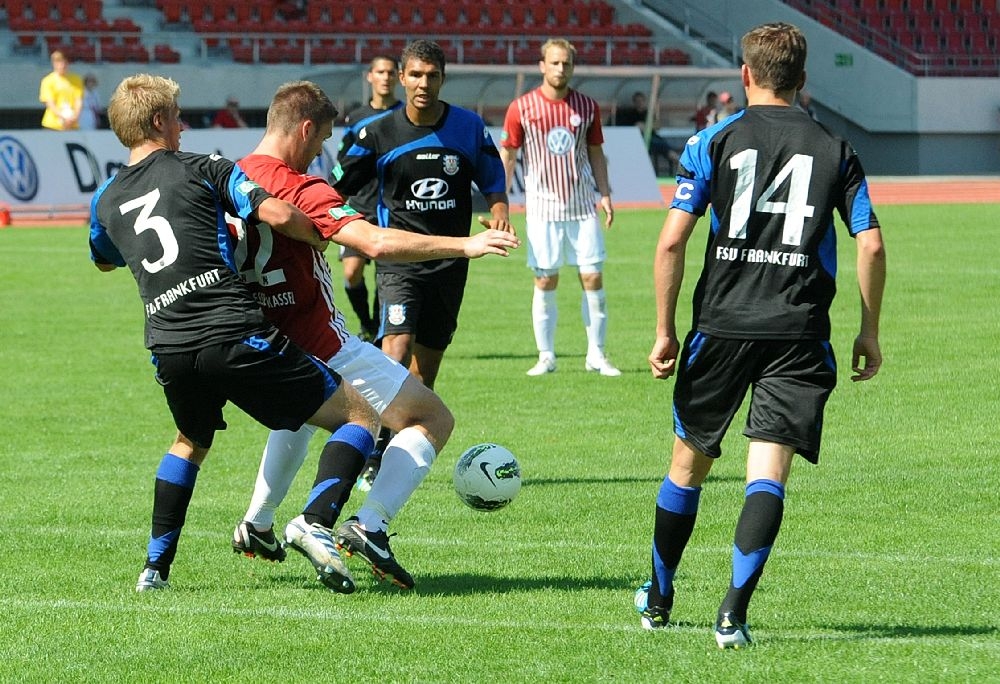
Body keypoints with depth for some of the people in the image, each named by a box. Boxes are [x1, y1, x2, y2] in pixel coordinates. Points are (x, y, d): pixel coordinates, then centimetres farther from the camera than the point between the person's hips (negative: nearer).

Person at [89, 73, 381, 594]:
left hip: (169, 350, 5)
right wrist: (322, 238, 9)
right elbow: (276, 214, -9)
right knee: (358, 414, 1)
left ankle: (155, 567, 29)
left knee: (191, 442, 36)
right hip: (234, 332, -5)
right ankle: (316, 522, -19)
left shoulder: (105, 200, 18)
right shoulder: (202, 169, 4)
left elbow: (103, 261, 40)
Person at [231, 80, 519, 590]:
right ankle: (369, 526, -13)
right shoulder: (301, 190, -22)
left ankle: (255, 526, 38)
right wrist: (464, 245, -30)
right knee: (434, 419, 2)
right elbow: (377, 243, -33)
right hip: (324, 350, -8)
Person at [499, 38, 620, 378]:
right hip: (542, 207, -2)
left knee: (593, 278, -2)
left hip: (582, 207, 2)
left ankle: (596, 355, 7)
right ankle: (546, 356, 8)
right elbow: (507, 156, 3)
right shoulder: (522, 107, -2)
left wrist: (605, 193, 5)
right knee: (545, 282, 0)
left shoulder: (587, 106, 6)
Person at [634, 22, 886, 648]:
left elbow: (672, 242, -4)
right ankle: (733, 613, -16)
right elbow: (871, 245, 0)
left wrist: (665, 331, 2)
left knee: (688, 464, 15)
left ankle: (659, 598, 29)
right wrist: (870, 331, 10)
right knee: (769, 473, -3)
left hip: (721, 326, 0)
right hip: (799, 333, 0)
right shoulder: (834, 150, 6)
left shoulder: (713, 142, 2)